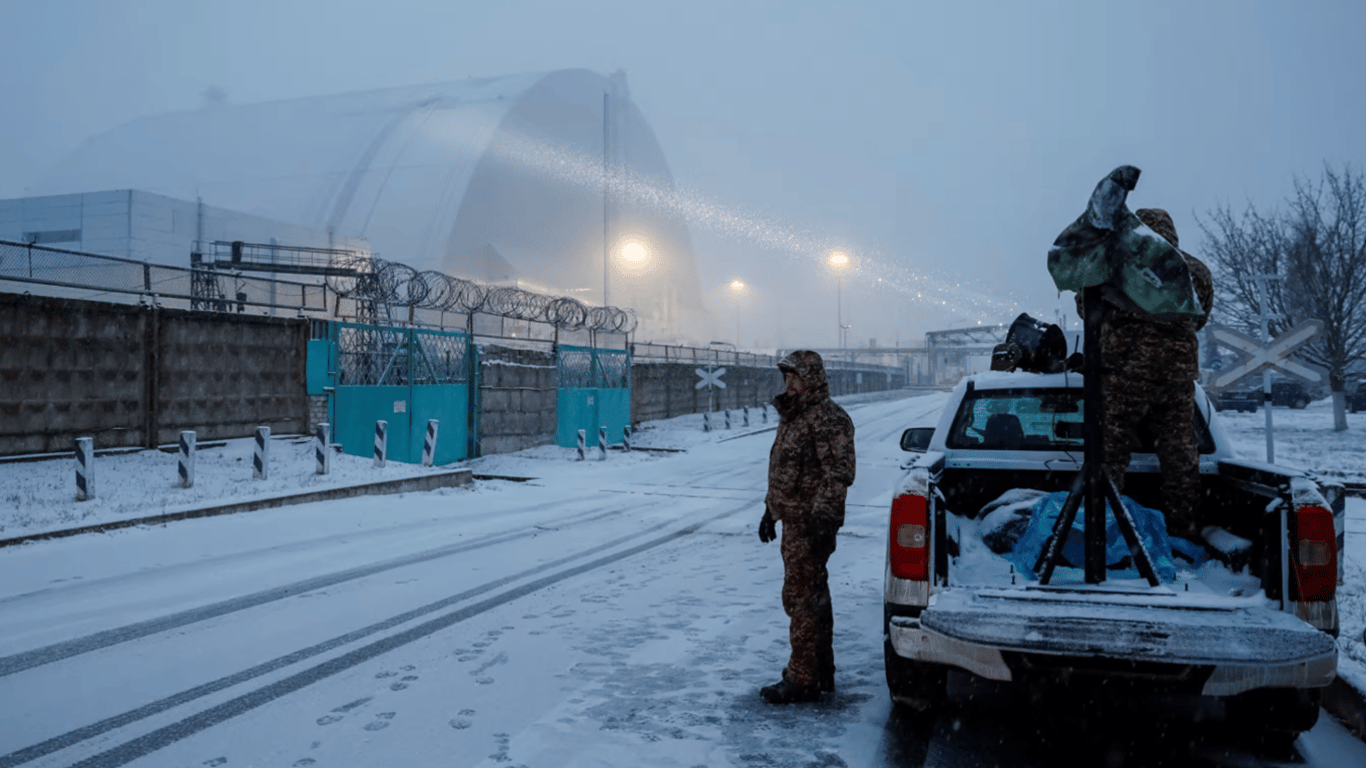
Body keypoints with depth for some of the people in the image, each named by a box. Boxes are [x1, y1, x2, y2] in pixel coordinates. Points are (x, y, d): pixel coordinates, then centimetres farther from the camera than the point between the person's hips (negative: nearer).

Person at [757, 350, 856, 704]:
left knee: (801, 597, -7)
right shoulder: (791, 416, 17)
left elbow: (839, 473, -22)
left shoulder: (828, 418, -15)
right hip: (794, 520, 10)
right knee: (813, 595, 17)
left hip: (811, 524, -10)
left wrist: (821, 518, -26)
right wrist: (770, 509, 24)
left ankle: (802, 679, 0)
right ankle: (821, 672, 28)